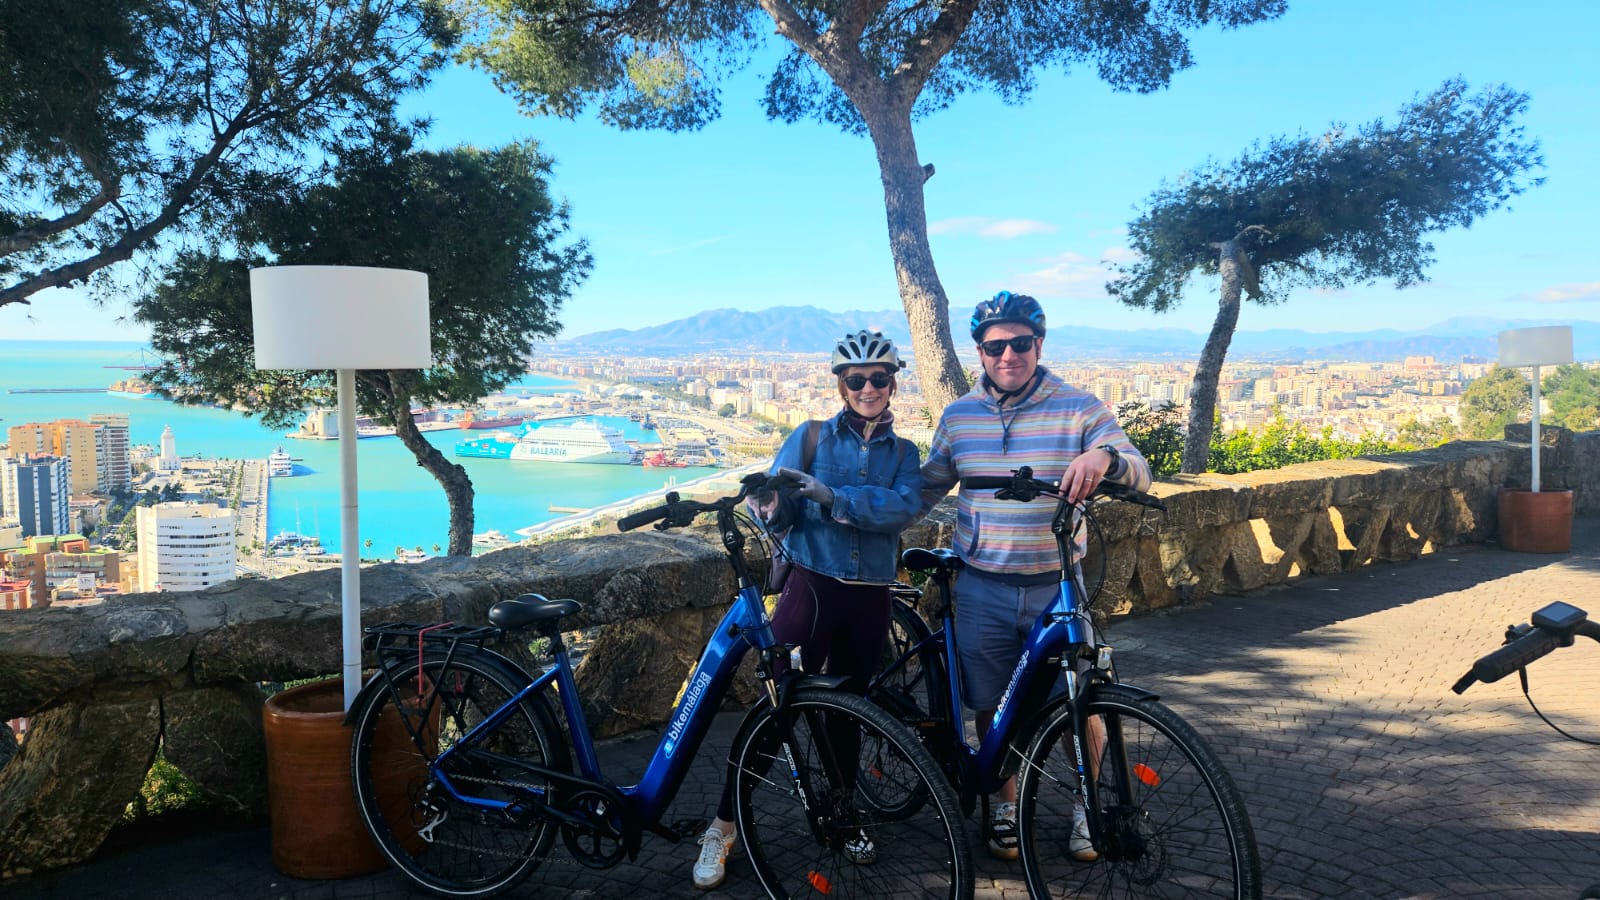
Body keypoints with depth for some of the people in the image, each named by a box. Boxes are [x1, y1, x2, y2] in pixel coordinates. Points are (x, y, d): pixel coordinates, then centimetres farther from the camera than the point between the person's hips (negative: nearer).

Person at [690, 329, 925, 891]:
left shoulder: (904, 453, 8)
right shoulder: (811, 437, 3)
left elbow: (905, 506, -12)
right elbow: (777, 503, -9)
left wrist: (833, 496, -25)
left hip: (870, 595, 3)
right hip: (812, 585, -2)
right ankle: (724, 825, 4)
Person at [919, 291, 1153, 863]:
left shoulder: (1079, 409, -4)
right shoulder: (958, 416, 4)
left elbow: (1139, 476, -14)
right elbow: (927, 489, 15)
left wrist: (1105, 457, -37)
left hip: (1056, 586, -2)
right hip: (982, 590, 2)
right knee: (990, 706, 9)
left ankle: (1088, 808, 28)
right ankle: (1006, 804, 32)